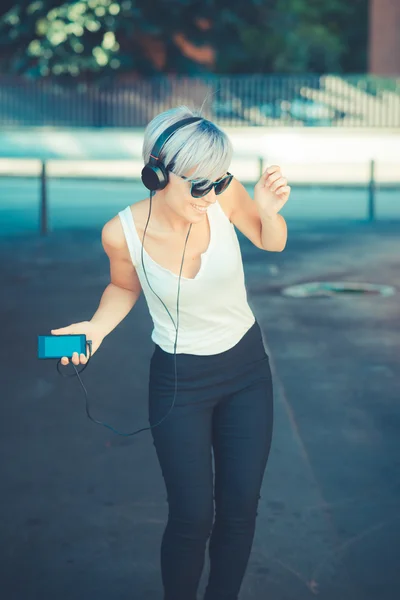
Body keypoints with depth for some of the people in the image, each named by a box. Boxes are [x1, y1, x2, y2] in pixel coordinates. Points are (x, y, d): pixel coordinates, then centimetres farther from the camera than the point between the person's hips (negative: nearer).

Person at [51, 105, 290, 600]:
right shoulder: (122, 233, -22)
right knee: (192, 518, 1)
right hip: (179, 379, -2)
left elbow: (272, 242, 0)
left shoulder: (223, 193, -20)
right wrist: (97, 326, -17)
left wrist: (269, 210, -22)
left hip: (247, 365, 3)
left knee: (241, 507, 12)